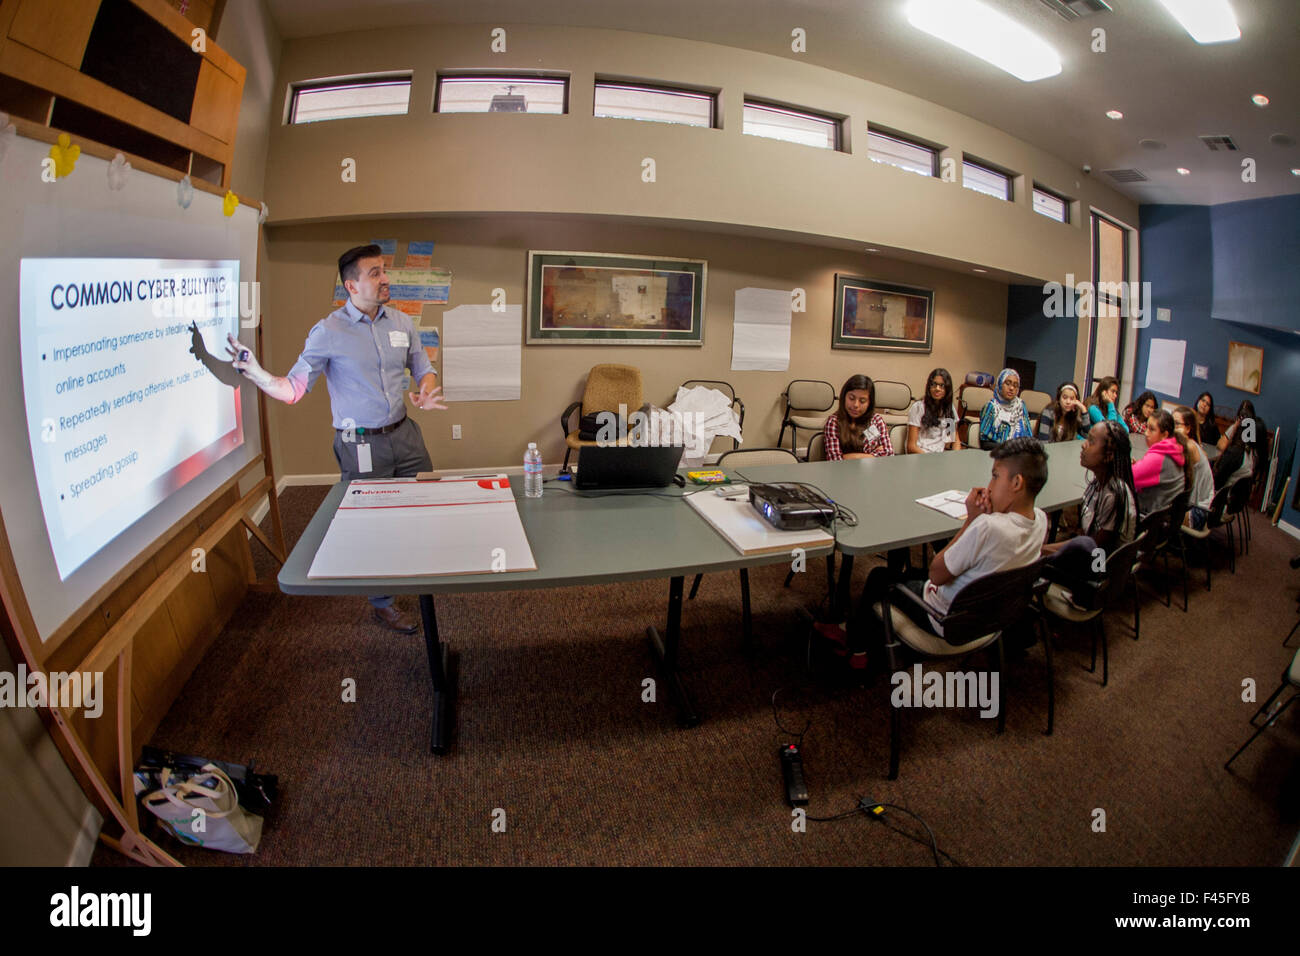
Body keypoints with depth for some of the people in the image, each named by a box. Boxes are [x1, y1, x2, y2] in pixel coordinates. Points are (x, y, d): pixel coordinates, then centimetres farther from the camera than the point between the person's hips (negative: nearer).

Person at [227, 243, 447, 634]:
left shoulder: (401, 322, 3)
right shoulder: (328, 332, -11)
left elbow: (423, 370, 14)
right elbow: (294, 388, -12)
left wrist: (426, 394, -8)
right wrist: (257, 374, -31)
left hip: (404, 433, 5)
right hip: (361, 445, -5)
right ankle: (382, 603, 28)